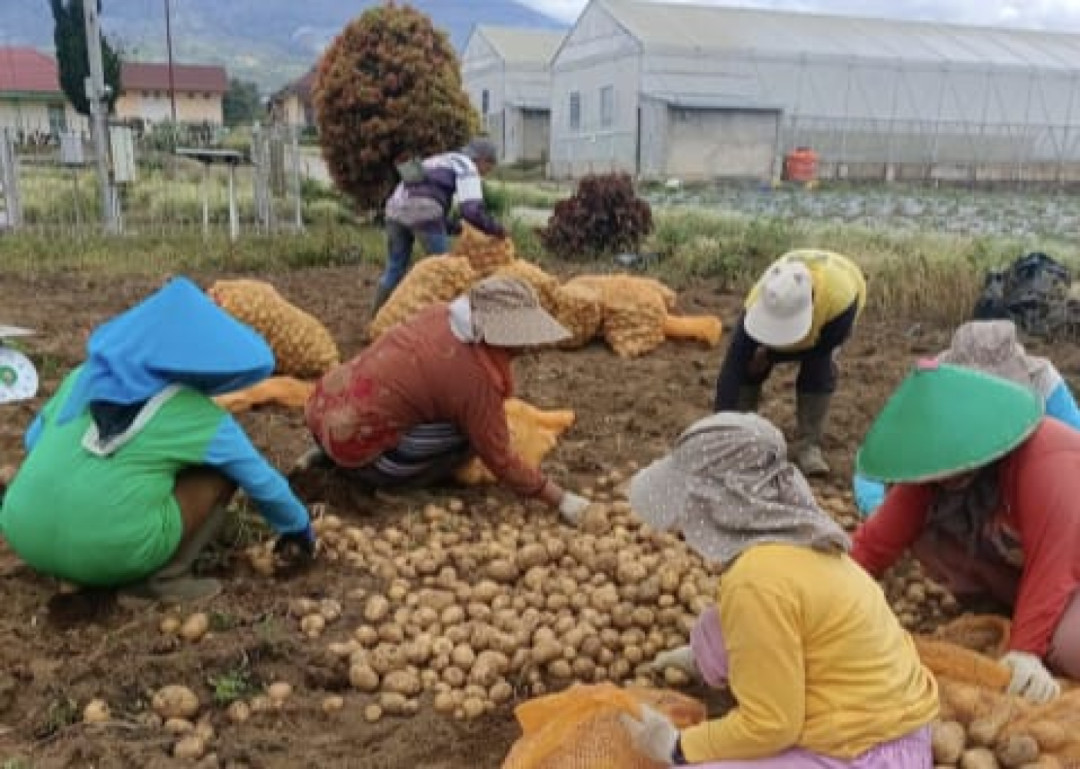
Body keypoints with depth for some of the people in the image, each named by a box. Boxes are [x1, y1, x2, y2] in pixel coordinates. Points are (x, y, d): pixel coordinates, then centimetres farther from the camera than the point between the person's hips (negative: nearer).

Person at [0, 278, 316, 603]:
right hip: (114, 549, -5)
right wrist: (298, 528, 28)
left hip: (29, 536, 6)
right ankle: (165, 575, 0)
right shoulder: (203, 419, -1)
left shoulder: (88, 376, 12)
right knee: (224, 467, 10)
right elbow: (264, 484, 9)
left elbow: (36, 439, 25)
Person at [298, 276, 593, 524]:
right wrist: (561, 499, -1)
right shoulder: (477, 377, -18)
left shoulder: (440, 312, 1)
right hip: (354, 448, -7)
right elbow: (501, 462, -9)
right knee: (471, 433, -7)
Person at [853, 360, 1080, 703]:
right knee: (926, 538, -16)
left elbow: (1052, 567, -30)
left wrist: (1026, 649, -31)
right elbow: (880, 538, -18)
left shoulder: (1048, 462, -33)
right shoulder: (942, 460, -15)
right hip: (1015, 563, 6)